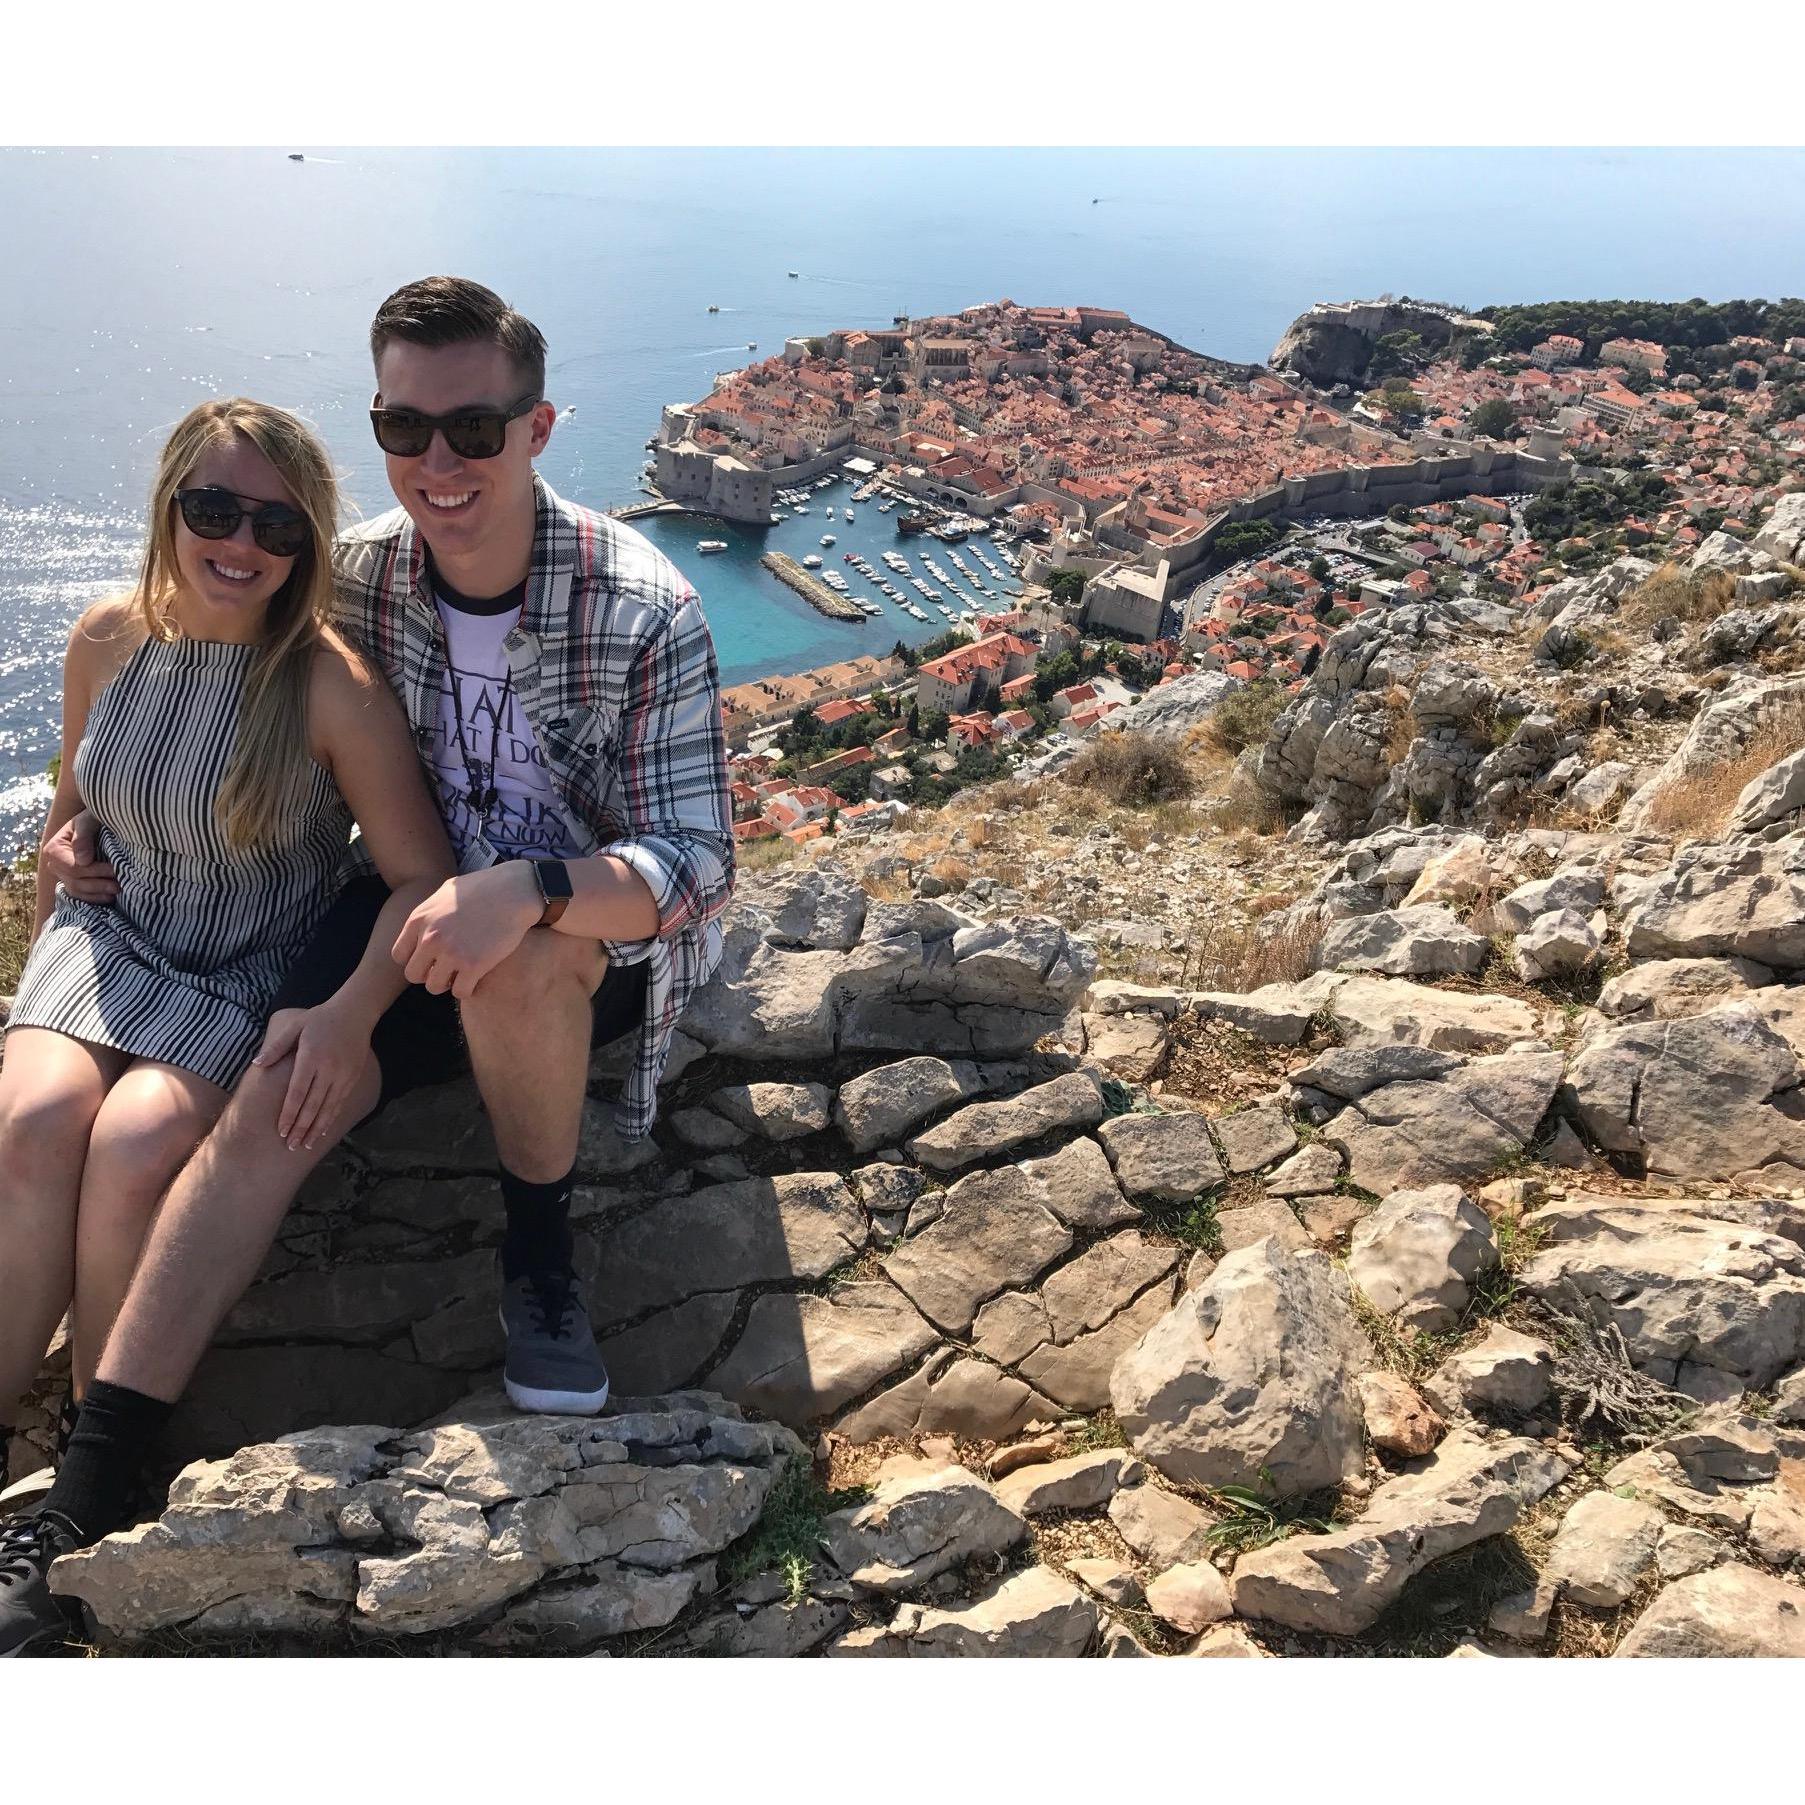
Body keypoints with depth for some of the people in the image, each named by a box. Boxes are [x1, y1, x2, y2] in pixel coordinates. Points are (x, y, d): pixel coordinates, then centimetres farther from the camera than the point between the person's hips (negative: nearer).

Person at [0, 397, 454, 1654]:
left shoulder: (335, 689, -19)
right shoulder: (109, 641, -3)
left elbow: (423, 876, -19)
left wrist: (353, 1012, -32)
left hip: (259, 977, -4)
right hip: (113, 937, 4)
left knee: (132, 1145, -27)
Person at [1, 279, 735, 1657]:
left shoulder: (643, 611, -21)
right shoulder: (362, 576, -6)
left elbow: (698, 866, -24)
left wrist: (529, 887, -42)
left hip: (601, 935, -4)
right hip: (423, 904, 4)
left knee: (517, 958, -39)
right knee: (269, 1107, -19)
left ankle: (541, 1254, -12)